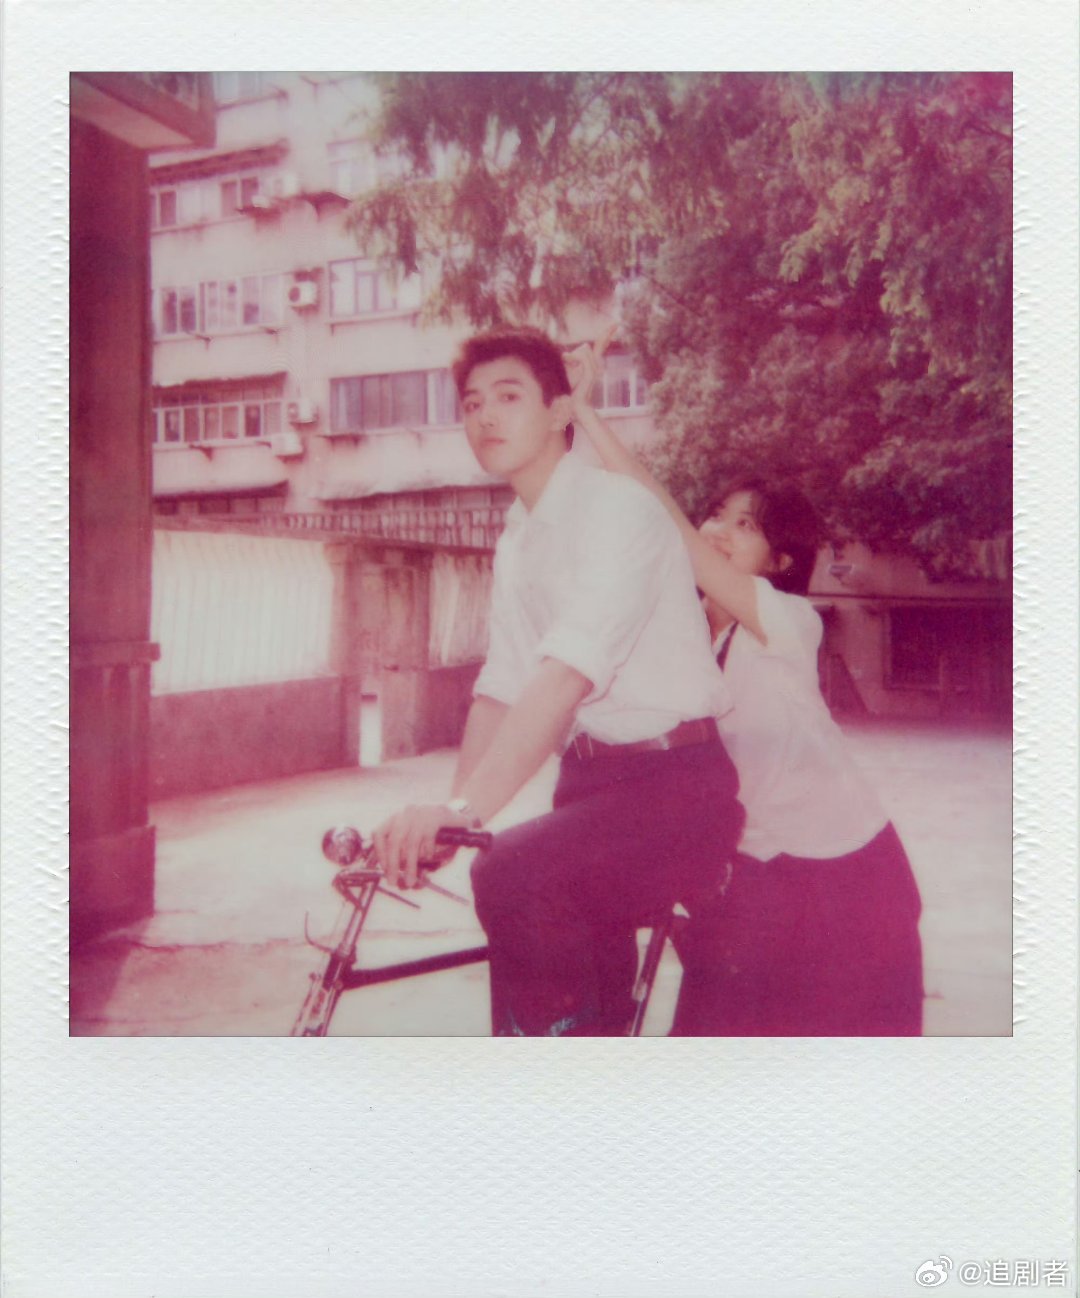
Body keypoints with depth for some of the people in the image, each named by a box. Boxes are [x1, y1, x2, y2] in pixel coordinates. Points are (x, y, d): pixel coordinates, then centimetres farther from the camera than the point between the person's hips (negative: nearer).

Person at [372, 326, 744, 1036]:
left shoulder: (618, 508, -14)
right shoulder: (517, 540, 14)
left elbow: (567, 676, -27)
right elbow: (500, 691, 7)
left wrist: (464, 808, -36)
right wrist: (446, 816, -5)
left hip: (671, 784, -8)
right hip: (590, 785, 8)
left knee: (515, 878, -30)